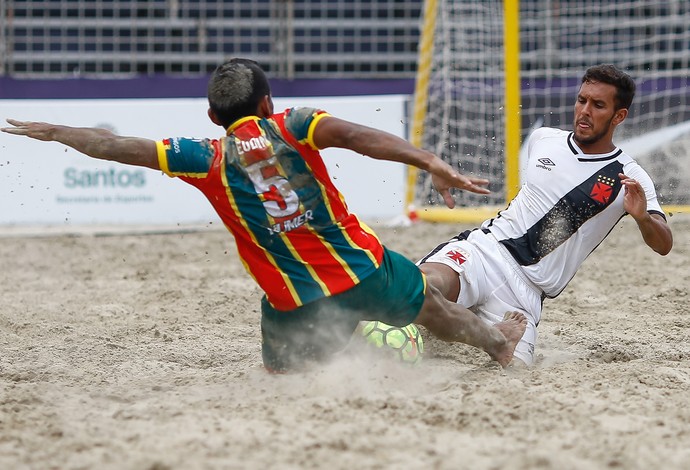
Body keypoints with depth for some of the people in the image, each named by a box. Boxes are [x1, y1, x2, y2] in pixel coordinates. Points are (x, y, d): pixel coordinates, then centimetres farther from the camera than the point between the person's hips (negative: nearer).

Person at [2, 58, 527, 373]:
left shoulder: (207, 158, -4)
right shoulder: (291, 126, -5)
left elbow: (117, 147, -1)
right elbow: (354, 135, -22)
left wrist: (55, 131, 13)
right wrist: (432, 163, -30)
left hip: (296, 304, -1)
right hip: (365, 268, 1)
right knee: (431, 304, 26)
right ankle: (498, 341, 47)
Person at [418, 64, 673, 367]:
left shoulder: (628, 178, 0)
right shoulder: (542, 139, 12)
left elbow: (663, 246, -7)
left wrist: (642, 217, -28)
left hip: (526, 288, 0)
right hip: (485, 248, 0)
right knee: (431, 284, -34)